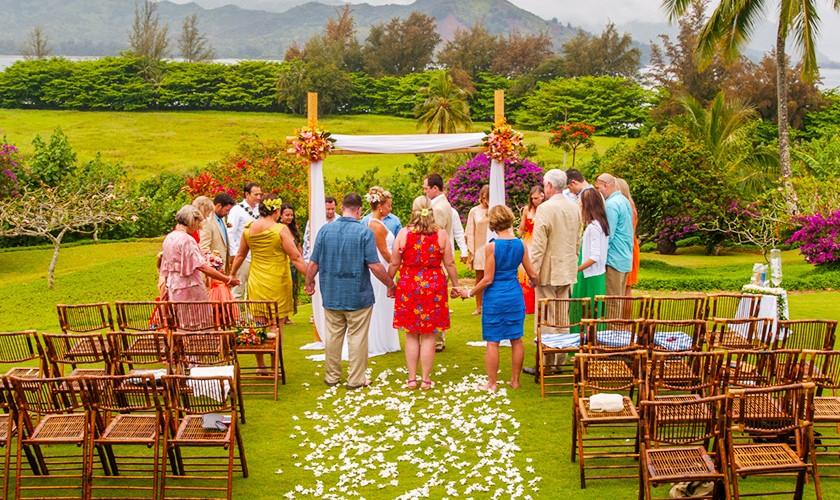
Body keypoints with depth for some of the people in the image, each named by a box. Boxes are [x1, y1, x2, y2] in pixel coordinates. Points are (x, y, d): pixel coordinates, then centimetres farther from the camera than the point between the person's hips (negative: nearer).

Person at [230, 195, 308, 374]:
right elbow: (295, 258, -14)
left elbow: (240, 255, 15)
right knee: (277, 325, 4)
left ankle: (260, 366, 20)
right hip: (277, 283, -5)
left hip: (256, 283, 5)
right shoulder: (281, 229, -14)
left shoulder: (248, 229, 2)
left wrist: (232, 274, 30)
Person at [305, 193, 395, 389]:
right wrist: (390, 284, -3)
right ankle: (355, 379, 13)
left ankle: (332, 376, 24)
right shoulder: (365, 232, -13)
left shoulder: (325, 230, -2)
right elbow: (375, 266, -16)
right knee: (357, 338, 6)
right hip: (358, 295, -4)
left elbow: (313, 263, 0)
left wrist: (309, 283, 17)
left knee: (333, 335, 15)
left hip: (331, 295, 4)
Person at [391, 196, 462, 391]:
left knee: (411, 335, 10)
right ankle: (426, 379, 13)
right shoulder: (441, 234, -4)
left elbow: (394, 263, 0)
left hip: (408, 286, 0)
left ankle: (411, 379, 15)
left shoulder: (404, 233, -5)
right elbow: (449, 264, -1)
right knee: (429, 336, 8)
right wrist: (456, 286, 11)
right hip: (434, 286, 0)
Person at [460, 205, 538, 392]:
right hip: (515, 296, 5)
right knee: (516, 340, 13)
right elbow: (532, 274, 5)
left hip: (495, 298, -4)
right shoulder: (520, 244, -1)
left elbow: (488, 279, -13)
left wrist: (470, 293, 0)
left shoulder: (492, 246, -13)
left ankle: (492, 384, 9)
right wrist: (534, 283, 28)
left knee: (492, 341, 3)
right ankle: (515, 380, 22)